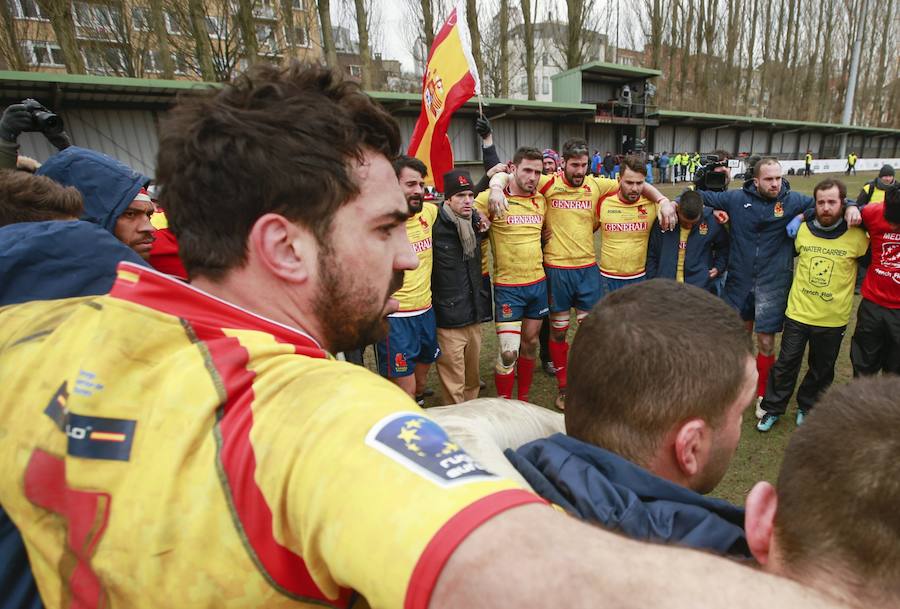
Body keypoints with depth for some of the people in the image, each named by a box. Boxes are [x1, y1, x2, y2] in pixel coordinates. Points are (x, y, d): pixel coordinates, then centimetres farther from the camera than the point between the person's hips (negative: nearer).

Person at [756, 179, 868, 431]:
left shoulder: (856, 237, -9)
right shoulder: (802, 230, -4)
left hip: (833, 319, 0)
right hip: (797, 313, 1)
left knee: (821, 370, 16)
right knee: (786, 364, 8)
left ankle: (807, 407, 38)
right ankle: (772, 410, 22)